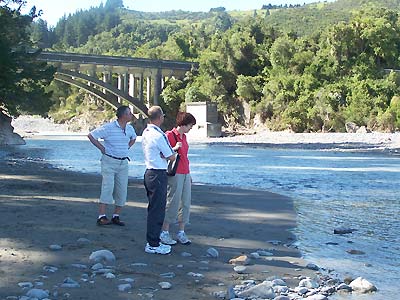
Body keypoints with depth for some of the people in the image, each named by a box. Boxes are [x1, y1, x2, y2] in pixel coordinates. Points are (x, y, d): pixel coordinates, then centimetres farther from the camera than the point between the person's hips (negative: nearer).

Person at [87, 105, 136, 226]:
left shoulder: (130, 129, 8)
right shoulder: (109, 127, -12)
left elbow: (133, 138, 31)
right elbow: (91, 135, -8)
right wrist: (102, 148, -7)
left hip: (123, 163, 6)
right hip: (109, 162, -6)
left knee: (122, 190, 4)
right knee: (108, 187, -14)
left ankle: (116, 216, 14)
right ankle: (101, 217, -13)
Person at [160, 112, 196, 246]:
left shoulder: (183, 137, 15)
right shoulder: (170, 135, -8)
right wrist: (174, 148, -24)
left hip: (185, 174, 8)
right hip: (175, 174, -8)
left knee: (186, 202, 7)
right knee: (173, 202, -5)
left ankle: (181, 232, 15)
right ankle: (164, 233, 4)